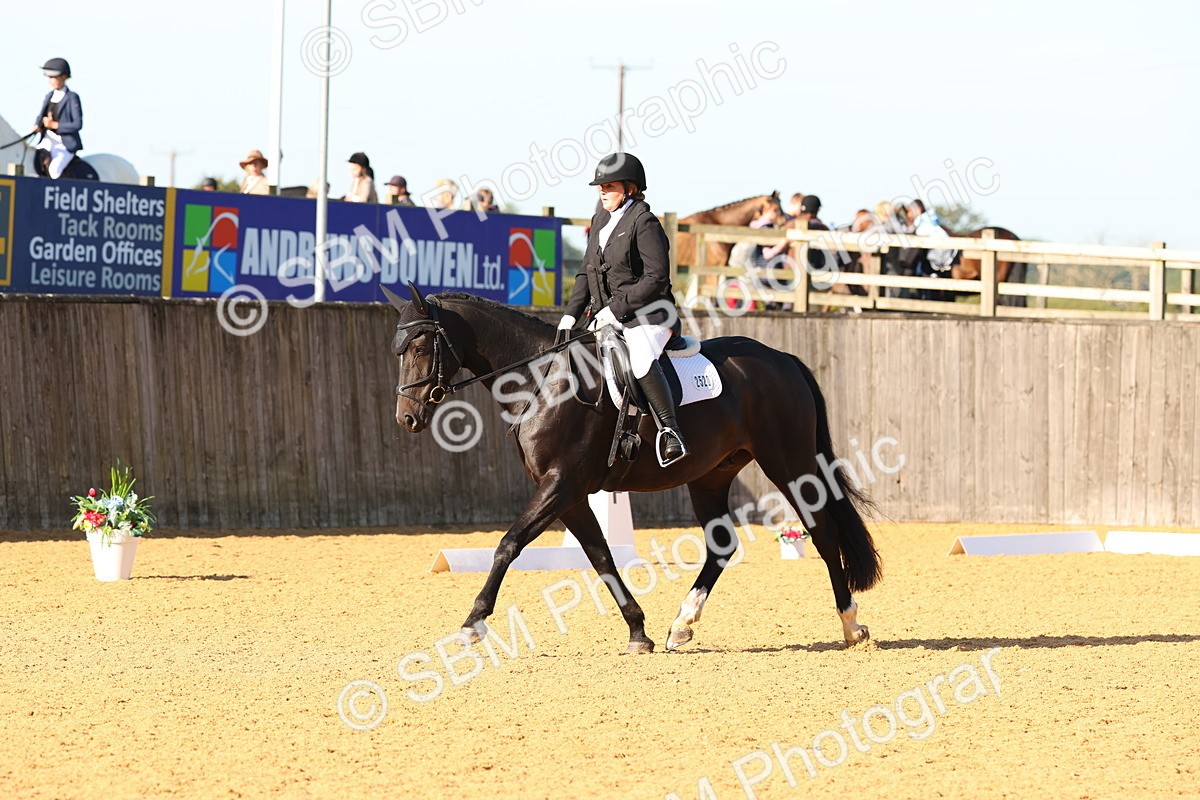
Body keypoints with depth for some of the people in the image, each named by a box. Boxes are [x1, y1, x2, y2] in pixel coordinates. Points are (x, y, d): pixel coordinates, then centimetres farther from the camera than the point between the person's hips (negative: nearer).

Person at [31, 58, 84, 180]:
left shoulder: (72, 98, -7)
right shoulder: (49, 97, 12)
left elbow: (78, 124, -12)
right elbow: (41, 116, 22)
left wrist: (54, 125, -19)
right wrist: (37, 126, -2)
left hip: (65, 143, -7)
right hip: (48, 140, 7)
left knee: (54, 169, -29)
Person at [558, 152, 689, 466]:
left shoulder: (643, 222, -10)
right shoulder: (601, 221, 15)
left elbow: (656, 277, -16)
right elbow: (587, 272, 17)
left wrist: (617, 309, -18)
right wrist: (570, 315, 4)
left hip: (645, 314, -9)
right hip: (606, 315, 9)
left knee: (641, 359, -34)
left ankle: (670, 430, -30)